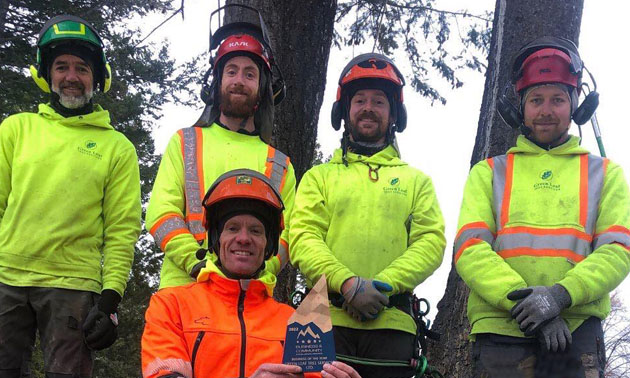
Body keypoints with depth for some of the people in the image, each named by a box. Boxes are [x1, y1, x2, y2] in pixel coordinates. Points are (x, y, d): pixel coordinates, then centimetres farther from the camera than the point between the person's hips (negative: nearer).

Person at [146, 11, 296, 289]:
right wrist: (196, 263, -12)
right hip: (184, 286, -1)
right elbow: (161, 213, 5)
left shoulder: (280, 165, 20)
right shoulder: (184, 143, 18)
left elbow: (285, 234, 10)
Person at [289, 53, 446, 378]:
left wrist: (381, 284, -13)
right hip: (328, 320, 0)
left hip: (392, 325, 1)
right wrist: (347, 283, -16)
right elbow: (303, 239, 2)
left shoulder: (417, 181, 19)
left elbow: (430, 241, 4)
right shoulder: (319, 177, 17)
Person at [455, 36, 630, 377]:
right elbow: (469, 249, 1)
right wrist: (523, 303, -15)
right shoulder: (489, 173, 16)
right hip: (500, 331, 0)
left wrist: (560, 294, -16)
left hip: (577, 330, 0)